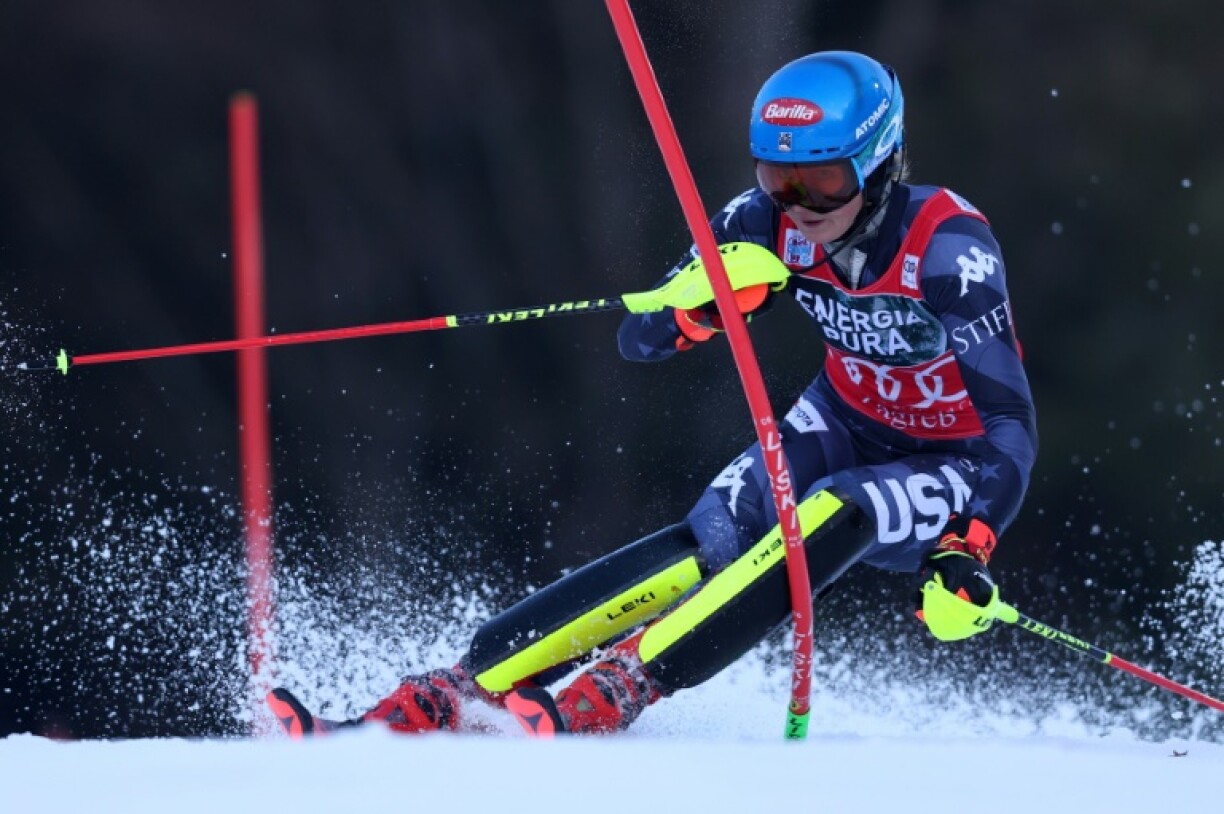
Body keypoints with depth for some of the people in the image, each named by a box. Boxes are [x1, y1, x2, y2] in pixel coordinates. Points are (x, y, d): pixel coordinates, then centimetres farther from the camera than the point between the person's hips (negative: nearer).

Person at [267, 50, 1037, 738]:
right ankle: (440, 698, -30)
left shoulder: (946, 246, -29)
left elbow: (1014, 425, -28)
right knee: (713, 543, -20)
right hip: (847, 425, 4)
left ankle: (602, 700, -38)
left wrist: (967, 550, -42)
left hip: (962, 466, -4)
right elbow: (641, 340, -10)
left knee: (834, 515, -33)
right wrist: (707, 297, -32)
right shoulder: (769, 224, -14)